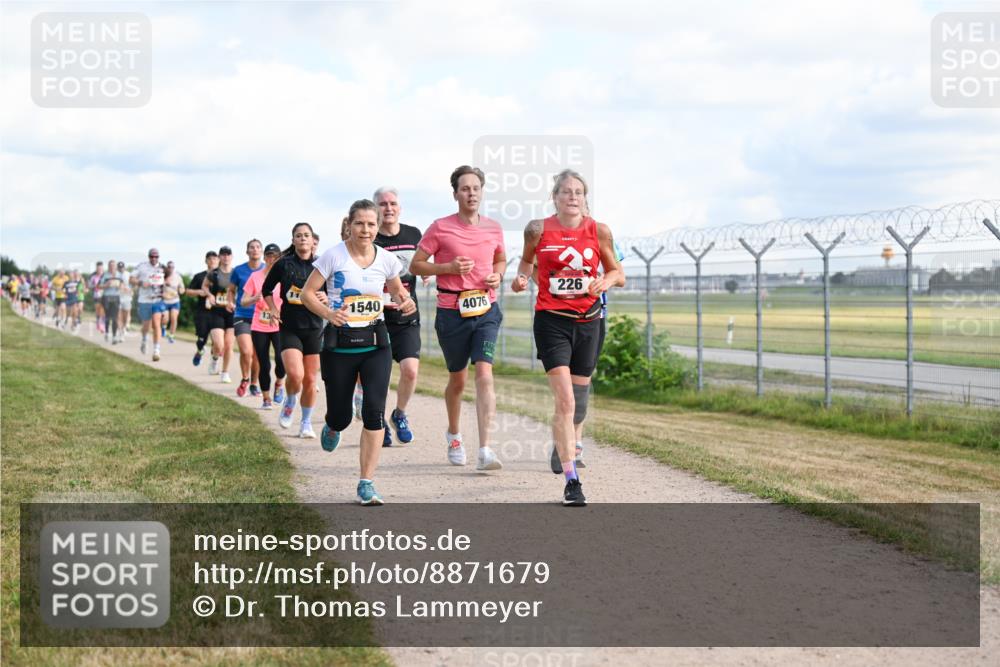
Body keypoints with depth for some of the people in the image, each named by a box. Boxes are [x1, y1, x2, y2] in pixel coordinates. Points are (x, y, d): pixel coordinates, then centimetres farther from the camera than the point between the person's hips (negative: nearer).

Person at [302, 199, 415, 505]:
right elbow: (307, 293, -5)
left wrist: (405, 302, -5)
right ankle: (332, 428, 48)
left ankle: (367, 483, -7)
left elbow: (397, 290, 18)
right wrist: (328, 313, -23)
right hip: (339, 343, -1)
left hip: (375, 343, 2)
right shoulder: (334, 256, -8)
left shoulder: (386, 259, 1)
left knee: (374, 409, -15)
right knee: (341, 416, 6)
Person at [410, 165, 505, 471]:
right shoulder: (440, 228, -4)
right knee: (457, 379, 13)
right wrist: (448, 268, -15)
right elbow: (415, 265, -1)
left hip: (486, 310, 1)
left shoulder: (493, 228, 5)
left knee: (484, 374, -16)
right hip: (452, 312, -1)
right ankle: (453, 434, 41)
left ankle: (485, 450, -21)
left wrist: (497, 275, 1)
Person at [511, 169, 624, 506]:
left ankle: (567, 445, 44)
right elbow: (527, 259, 17)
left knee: (579, 402, 12)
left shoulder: (598, 231, 0)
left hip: (588, 321, 3)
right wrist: (521, 276, -2)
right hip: (551, 320, -3)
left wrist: (604, 282, -12)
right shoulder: (539, 229, -3)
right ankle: (572, 481, -13)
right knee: (565, 400, -14)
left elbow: (616, 272, 9)